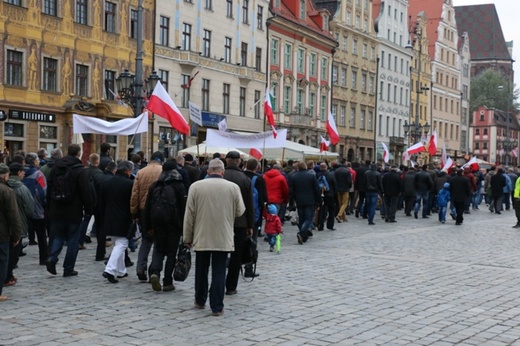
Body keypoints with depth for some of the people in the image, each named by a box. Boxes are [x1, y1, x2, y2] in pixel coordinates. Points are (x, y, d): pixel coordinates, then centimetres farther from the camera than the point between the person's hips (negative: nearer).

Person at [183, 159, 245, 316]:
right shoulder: (233, 187, -4)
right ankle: (217, 307, 3)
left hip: (201, 237, 1)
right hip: (223, 238, -1)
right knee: (219, 272, 3)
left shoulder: (196, 186, -4)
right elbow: (240, 211, 5)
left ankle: (200, 301, 30)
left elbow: (189, 214, -2)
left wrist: (187, 237, 6)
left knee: (201, 270, 16)